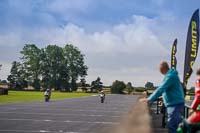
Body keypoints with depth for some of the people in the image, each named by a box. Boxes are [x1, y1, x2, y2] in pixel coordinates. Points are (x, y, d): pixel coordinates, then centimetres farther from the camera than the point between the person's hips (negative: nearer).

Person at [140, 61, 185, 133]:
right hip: (174, 104, 10)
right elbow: (163, 89, 21)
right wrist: (151, 99, 17)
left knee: (171, 127, -9)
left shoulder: (170, 76, -18)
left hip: (175, 104, -10)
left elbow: (160, 89, -24)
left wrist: (149, 99, -21)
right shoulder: (169, 75, 15)